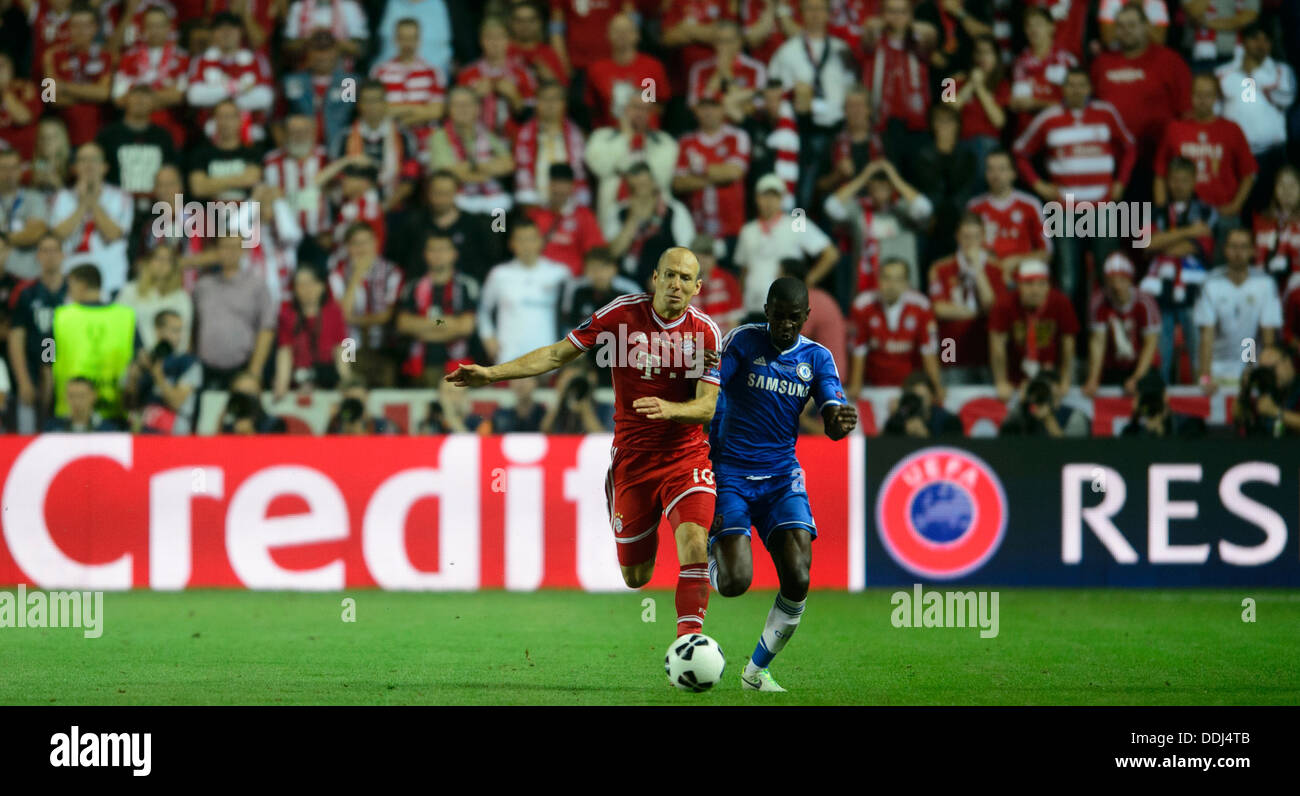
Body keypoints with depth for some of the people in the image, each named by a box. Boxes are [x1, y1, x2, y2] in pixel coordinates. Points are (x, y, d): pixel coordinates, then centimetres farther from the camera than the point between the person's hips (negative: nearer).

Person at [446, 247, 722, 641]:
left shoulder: (705, 333, -7)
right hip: (631, 457, 1)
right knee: (636, 578, 6)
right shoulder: (623, 313, -7)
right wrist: (491, 373, -6)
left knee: (694, 545, -25)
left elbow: (709, 406, -11)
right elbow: (558, 354, 0)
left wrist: (668, 409, -32)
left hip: (686, 457, -1)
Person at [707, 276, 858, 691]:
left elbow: (832, 422, -4)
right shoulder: (742, 342, -4)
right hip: (730, 473, -3)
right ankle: (711, 550, 22)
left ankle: (757, 670, 4)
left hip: (782, 477, 3)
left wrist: (842, 420, -28)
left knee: (797, 580, -16)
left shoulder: (816, 358, 6)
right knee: (735, 582, -17)